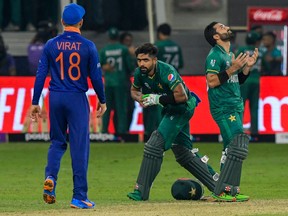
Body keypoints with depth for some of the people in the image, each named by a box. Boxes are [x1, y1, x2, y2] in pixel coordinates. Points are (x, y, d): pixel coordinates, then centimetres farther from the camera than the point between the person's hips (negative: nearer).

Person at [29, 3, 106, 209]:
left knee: (57, 142, 18)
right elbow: (96, 76, -2)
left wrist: (35, 103, 7)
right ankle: (79, 197, 2)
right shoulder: (88, 46, -6)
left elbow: (41, 75, 0)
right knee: (80, 146, 2)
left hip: (55, 98, 3)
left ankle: (50, 177, -8)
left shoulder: (51, 45, 0)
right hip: (78, 99, -3)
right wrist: (102, 101, 11)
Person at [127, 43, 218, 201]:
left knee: (155, 145, -18)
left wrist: (158, 99, -29)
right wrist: (140, 98, -10)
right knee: (183, 152, 13)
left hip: (182, 109, -9)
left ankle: (141, 191, -16)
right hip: (169, 110, 9)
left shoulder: (166, 71, -29)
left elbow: (182, 96, -34)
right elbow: (134, 90, 13)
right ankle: (216, 182, 23)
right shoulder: (140, 73, -7)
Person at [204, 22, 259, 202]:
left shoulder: (230, 55, 19)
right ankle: (224, 191, -18)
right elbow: (212, 81, -18)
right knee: (238, 146, -17)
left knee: (231, 149, 9)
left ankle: (225, 190, 12)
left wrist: (247, 66, 9)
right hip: (224, 108, -10)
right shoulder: (215, 55, -10)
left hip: (235, 107, 10)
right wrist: (232, 69, -20)